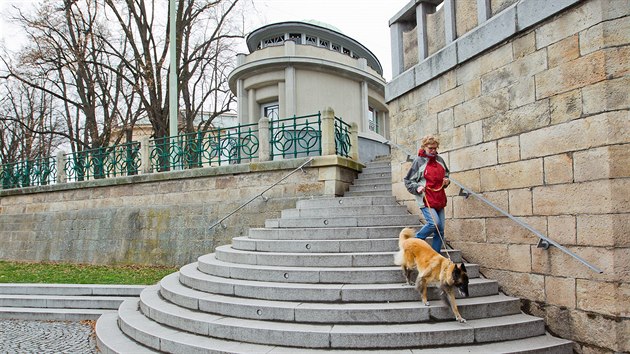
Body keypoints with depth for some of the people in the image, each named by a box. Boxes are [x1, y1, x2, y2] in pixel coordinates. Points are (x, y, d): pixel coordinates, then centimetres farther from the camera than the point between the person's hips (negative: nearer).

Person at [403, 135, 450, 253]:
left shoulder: (439, 160, 11)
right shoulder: (418, 161, -4)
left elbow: (446, 174, 28)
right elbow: (408, 181, 0)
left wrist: (447, 181, 6)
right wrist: (417, 188, -18)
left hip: (439, 199, 6)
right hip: (426, 199, -6)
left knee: (440, 230, 4)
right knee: (434, 222, -23)